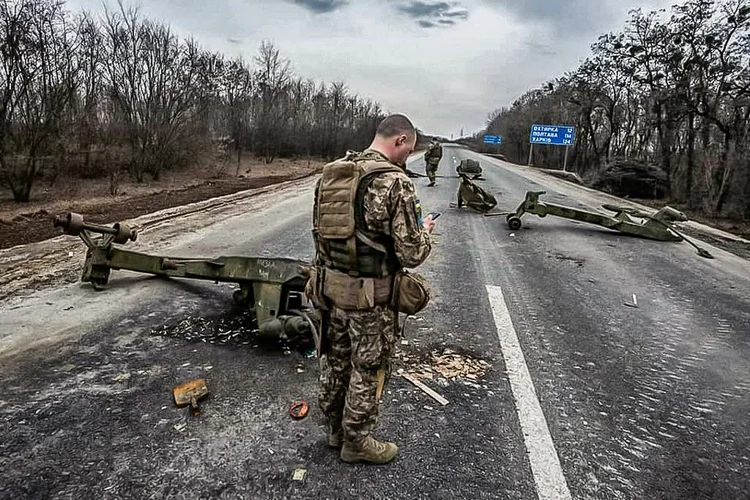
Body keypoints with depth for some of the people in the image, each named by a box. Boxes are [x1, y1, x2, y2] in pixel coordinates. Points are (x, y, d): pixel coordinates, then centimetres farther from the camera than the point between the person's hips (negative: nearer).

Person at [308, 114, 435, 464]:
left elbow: (321, 230, 11)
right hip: (370, 295, -7)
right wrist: (424, 231, 1)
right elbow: (411, 253, -19)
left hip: (330, 286, 7)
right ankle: (356, 442, 30)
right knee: (367, 369, 12)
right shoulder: (396, 182, -19)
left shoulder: (331, 173, 4)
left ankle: (336, 427, 41)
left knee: (335, 359, 21)